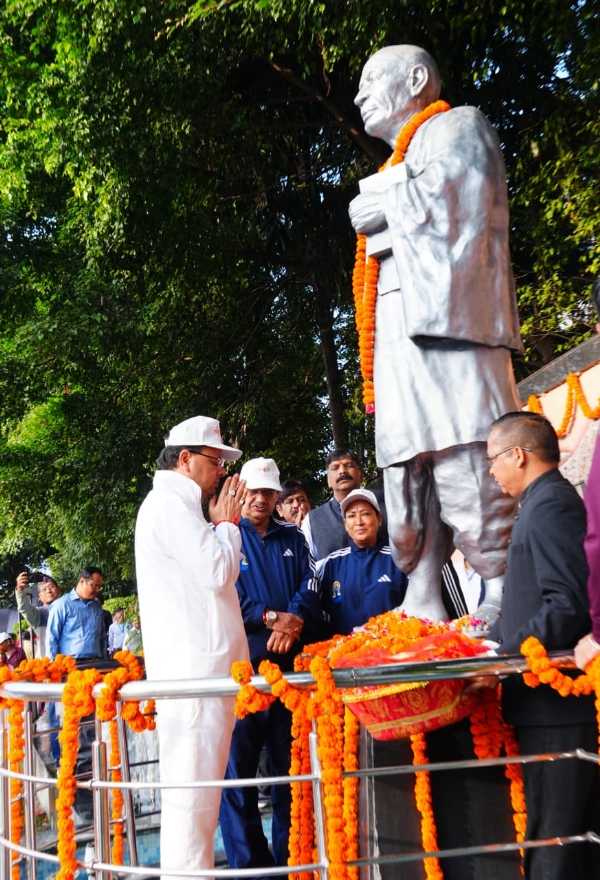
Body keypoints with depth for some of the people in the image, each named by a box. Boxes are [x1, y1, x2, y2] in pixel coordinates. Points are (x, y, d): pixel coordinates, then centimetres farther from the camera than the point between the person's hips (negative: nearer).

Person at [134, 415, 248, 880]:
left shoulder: (176, 504, 23)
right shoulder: (170, 503, -10)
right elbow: (219, 572, -14)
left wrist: (221, 524, 15)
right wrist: (227, 523, -1)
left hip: (200, 664, 11)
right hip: (194, 666, -11)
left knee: (196, 793, 15)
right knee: (193, 796, -7)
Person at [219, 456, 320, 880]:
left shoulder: (293, 537, 15)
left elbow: (310, 587, 5)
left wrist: (295, 621, -14)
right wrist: (271, 617, -15)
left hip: (291, 661, 4)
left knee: (291, 762, 9)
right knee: (238, 762, -3)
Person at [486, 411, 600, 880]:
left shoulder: (550, 505, -14)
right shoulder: (548, 501, 16)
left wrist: (500, 658, -21)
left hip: (554, 701, -10)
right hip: (558, 700, 10)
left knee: (552, 838, -4)